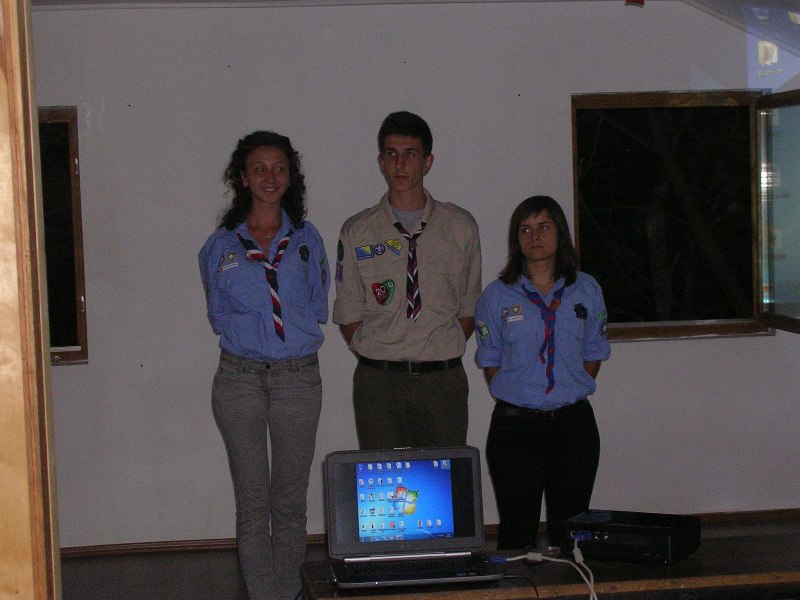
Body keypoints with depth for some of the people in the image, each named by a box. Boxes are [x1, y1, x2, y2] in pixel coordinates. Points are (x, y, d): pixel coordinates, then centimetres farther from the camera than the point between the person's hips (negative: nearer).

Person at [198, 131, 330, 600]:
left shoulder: (307, 239, 7)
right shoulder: (221, 245, 5)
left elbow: (319, 309, 6)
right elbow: (219, 316, 9)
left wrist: (254, 318, -2)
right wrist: (283, 320, 0)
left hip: (298, 376, 1)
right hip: (241, 376, 0)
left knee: (291, 499, 5)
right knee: (252, 501, -1)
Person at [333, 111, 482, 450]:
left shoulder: (461, 227, 7)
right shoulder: (356, 232, 5)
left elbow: (469, 307, 10)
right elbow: (348, 314, 7)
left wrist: (444, 354, 1)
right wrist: (377, 358, -1)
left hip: (443, 380, 0)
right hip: (378, 382, 0)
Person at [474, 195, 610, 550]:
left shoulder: (586, 290, 6)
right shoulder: (497, 296, 2)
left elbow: (593, 356, 13)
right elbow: (490, 364, 6)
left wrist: (569, 394, 2)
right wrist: (518, 399, -2)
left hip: (574, 423, 1)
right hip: (515, 425, -1)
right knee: (517, 534, 0)